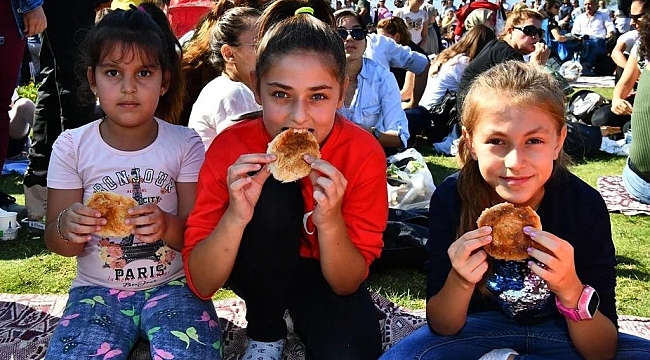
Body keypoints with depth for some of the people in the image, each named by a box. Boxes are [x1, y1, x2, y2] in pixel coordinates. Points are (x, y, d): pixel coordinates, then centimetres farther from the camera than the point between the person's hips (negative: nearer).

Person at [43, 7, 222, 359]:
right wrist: (67, 227, -24)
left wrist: (167, 226, -27)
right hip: (97, 288, 1)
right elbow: (57, 242, 1)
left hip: (173, 283, -1)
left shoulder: (185, 143, -4)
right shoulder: (72, 146, -2)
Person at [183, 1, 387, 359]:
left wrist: (329, 221, -39)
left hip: (326, 273, 0)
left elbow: (348, 284, -19)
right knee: (273, 192, -31)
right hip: (258, 267, 1)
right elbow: (201, 285, -23)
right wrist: (236, 216, -41)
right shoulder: (230, 147, -24)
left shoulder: (363, 152, -24)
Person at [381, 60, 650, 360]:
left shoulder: (586, 205, -20)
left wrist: (571, 291, -35)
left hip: (560, 332, 1)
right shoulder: (450, 198, -19)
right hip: (480, 327, 0)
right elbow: (441, 327, -11)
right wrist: (460, 281, -32)